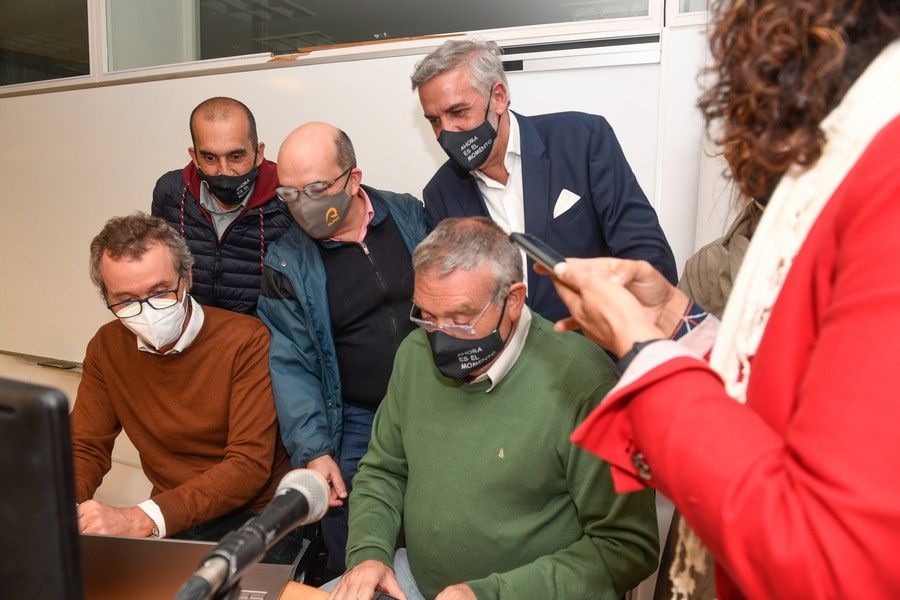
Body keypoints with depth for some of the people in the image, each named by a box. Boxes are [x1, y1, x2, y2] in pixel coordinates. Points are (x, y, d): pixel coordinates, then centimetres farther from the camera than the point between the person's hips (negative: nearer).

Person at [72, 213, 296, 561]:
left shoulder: (246, 340, -16)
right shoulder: (106, 349, 2)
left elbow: (250, 464, -20)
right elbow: (84, 450, 6)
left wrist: (140, 520, -30)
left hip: (254, 516, -5)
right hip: (167, 524, 5)